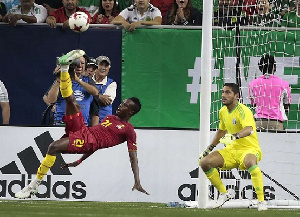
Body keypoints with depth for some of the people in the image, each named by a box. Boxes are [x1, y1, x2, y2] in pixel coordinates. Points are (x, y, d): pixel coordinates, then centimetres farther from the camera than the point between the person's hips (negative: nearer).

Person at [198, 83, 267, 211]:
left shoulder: (243, 111, -19)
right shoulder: (223, 112, 6)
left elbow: (249, 129, -39)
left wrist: (234, 136, -57)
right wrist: (209, 149, 25)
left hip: (250, 149, -8)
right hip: (231, 150, 8)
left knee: (249, 161, -43)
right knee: (204, 162, -8)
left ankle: (261, 201, -36)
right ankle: (223, 194, 12)